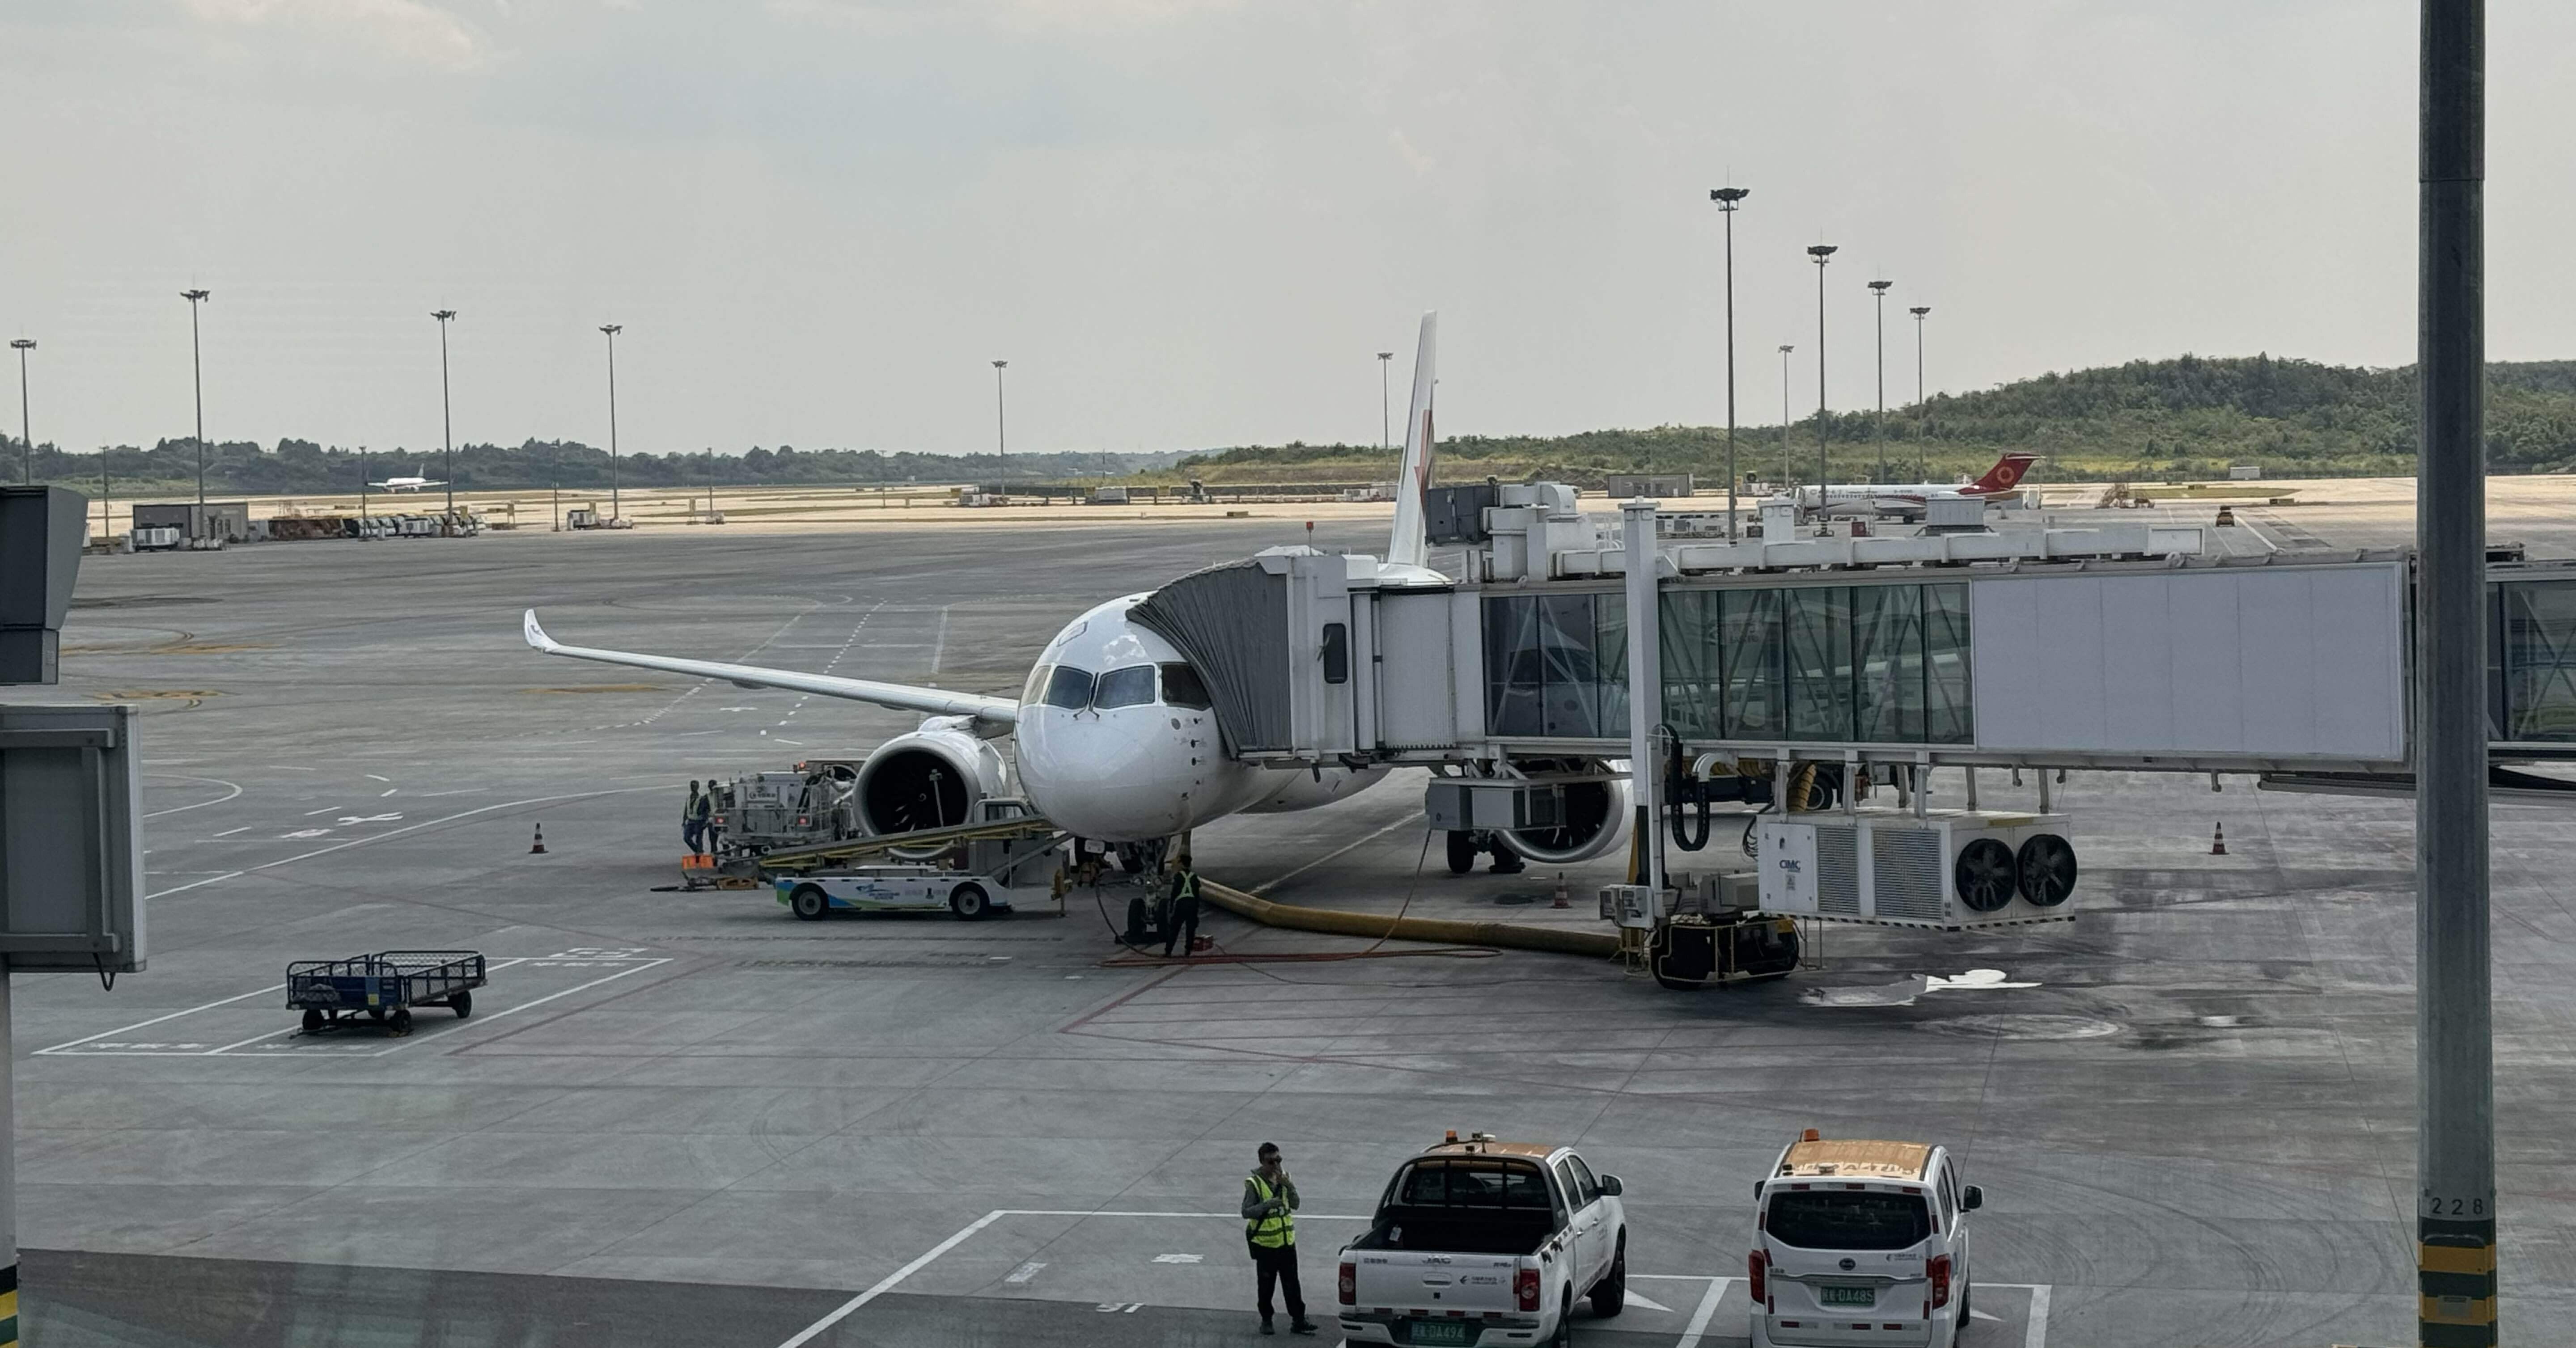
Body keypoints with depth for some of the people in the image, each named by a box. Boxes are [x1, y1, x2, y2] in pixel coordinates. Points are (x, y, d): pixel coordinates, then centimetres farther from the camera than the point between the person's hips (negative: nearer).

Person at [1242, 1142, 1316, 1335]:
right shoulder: (1254, 1183, -10)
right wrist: (1267, 1205, -29)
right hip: (1265, 1244, -4)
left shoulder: (1284, 1176, 5)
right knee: (1266, 1285, 6)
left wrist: (1289, 1186, -17)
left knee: (1292, 1283, 5)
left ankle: (1298, 1320, 7)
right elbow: (1246, 1212, -16)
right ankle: (1266, 1321, 18)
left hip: (1286, 1241, 4)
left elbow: (1295, 1205, 0)